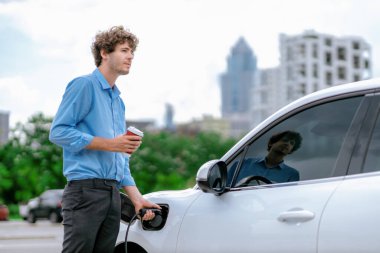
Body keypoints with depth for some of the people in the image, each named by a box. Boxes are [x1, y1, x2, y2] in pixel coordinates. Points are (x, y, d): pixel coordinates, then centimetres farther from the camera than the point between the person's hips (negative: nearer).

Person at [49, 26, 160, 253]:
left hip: (113, 194, 8)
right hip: (85, 189, -8)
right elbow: (58, 132, -13)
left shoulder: (118, 100, 22)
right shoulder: (84, 85, -3)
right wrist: (110, 144, -15)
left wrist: (137, 198, 15)